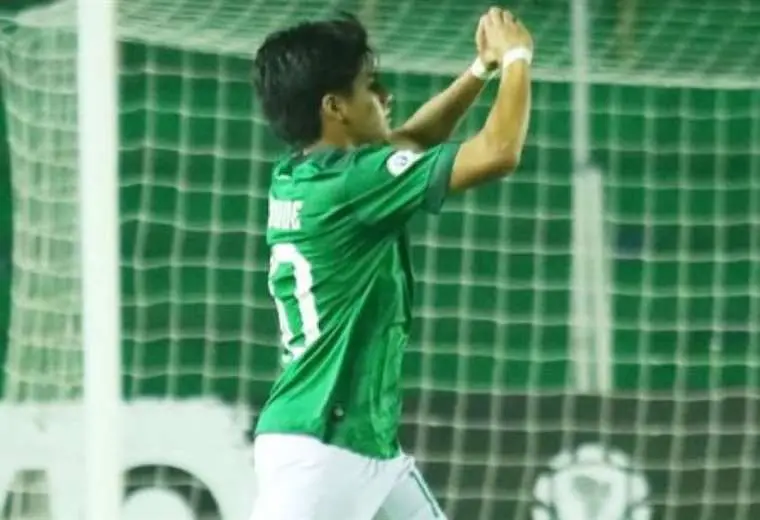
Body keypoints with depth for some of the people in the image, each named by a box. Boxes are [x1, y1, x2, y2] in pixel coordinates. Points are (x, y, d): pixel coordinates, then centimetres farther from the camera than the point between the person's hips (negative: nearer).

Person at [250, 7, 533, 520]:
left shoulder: (297, 179, 10)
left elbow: (411, 141, 29)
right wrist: (516, 57, 0)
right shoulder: (349, 181, -16)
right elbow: (498, 153, -17)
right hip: (317, 450, -10)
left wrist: (483, 68, 17)